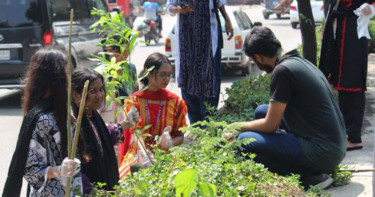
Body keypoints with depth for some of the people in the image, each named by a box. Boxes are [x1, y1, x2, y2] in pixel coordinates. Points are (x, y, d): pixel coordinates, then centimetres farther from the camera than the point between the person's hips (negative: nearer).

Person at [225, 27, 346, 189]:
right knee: (262, 111, 17)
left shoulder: (282, 70, -16)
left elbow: (270, 125, -12)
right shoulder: (299, 61, 12)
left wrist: (238, 127, 5)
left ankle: (308, 178, -8)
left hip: (323, 154, -10)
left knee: (245, 141, -15)